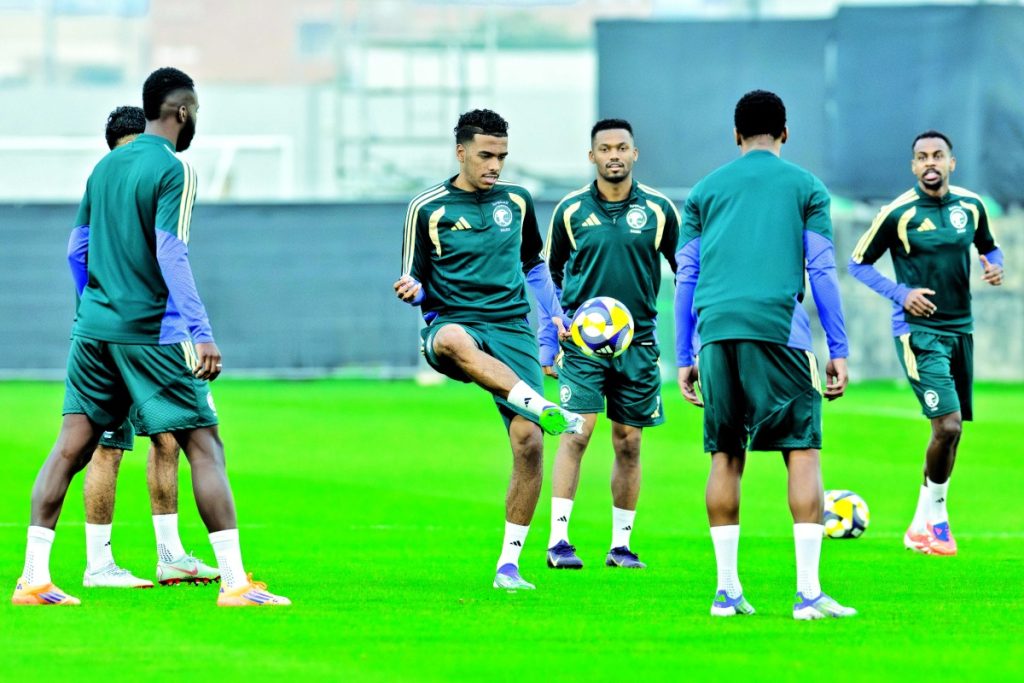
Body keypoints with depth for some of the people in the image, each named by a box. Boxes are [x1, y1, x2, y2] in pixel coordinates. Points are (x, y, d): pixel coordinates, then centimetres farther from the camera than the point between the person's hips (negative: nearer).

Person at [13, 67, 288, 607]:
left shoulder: (105, 166, 13)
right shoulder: (173, 171, -9)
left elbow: (78, 247, 19)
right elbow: (170, 255, -17)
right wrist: (201, 334, -20)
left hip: (94, 327, 7)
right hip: (152, 334, -7)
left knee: (71, 446, 7)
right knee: (204, 446, -3)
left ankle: (33, 578, 2)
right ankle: (235, 580, -8)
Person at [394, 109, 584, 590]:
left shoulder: (517, 202, 14)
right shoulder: (428, 208, 3)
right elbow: (416, 282, 5)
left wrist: (555, 314, 19)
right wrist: (412, 291, -17)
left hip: (512, 331, 3)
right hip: (454, 323, -3)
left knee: (528, 442, -12)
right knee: (453, 340, -44)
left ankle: (508, 565, -2)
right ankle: (542, 407, -58)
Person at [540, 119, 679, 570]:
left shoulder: (658, 210, 2)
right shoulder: (570, 210, 1)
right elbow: (548, 276, 10)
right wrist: (547, 343, 6)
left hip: (637, 341, 1)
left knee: (628, 443, 5)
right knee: (576, 432, -13)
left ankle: (621, 544, 14)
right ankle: (558, 540, -12)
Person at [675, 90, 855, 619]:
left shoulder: (706, 190, 16)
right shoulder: (806, 187, 9)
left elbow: (685, 277, 14)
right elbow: (822, 271, 5)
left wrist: (684, 358, 17)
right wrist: (839, 352, 7)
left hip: (717, 334, 3)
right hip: (778, 330, -3)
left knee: (725, 457, 9)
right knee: (803, 452, -1)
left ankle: (727, 590, 7)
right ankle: (808, 591, -10)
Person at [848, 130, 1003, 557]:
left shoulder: (971, 206, 5)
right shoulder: (898, 213, -9)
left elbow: (988, 247, 22)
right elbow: (858, 263, 0)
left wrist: (994, 264, -1)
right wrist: (900, 294, -13)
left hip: (960, 329, 6)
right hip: (919, 332, -6)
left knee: (951, 430, 9)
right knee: (948, 424, -17)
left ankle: (926, 523, 22)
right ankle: (932, 518, 0)